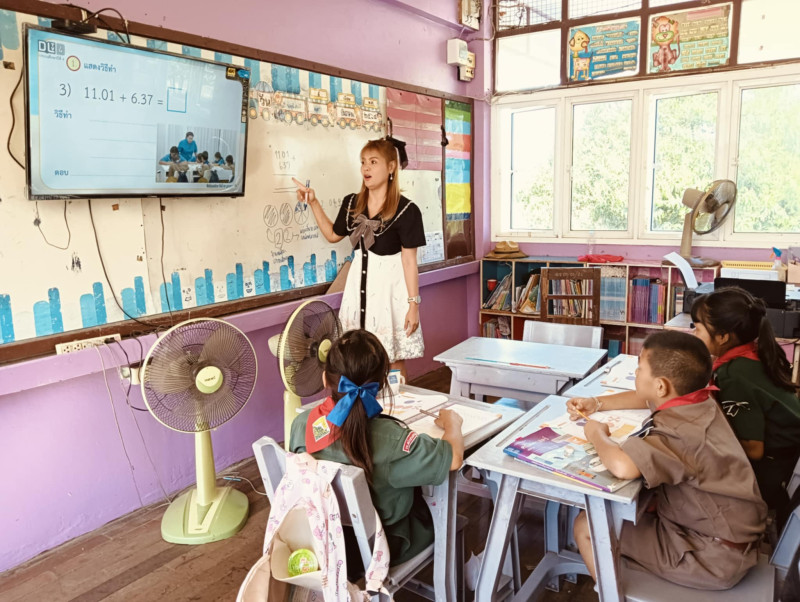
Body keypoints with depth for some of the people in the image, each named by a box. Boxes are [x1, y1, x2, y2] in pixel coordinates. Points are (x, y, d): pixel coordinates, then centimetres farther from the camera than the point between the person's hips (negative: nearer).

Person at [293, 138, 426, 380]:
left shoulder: (406, 210, -13)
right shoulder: (351, 204, 3)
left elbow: (410, 261, -11)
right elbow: (333, 234, 20)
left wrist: (413, 303, -12)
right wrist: (313, 203, 10)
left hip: (390, 286, -5)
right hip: (359, 285, 6)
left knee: (393, 359, 3)